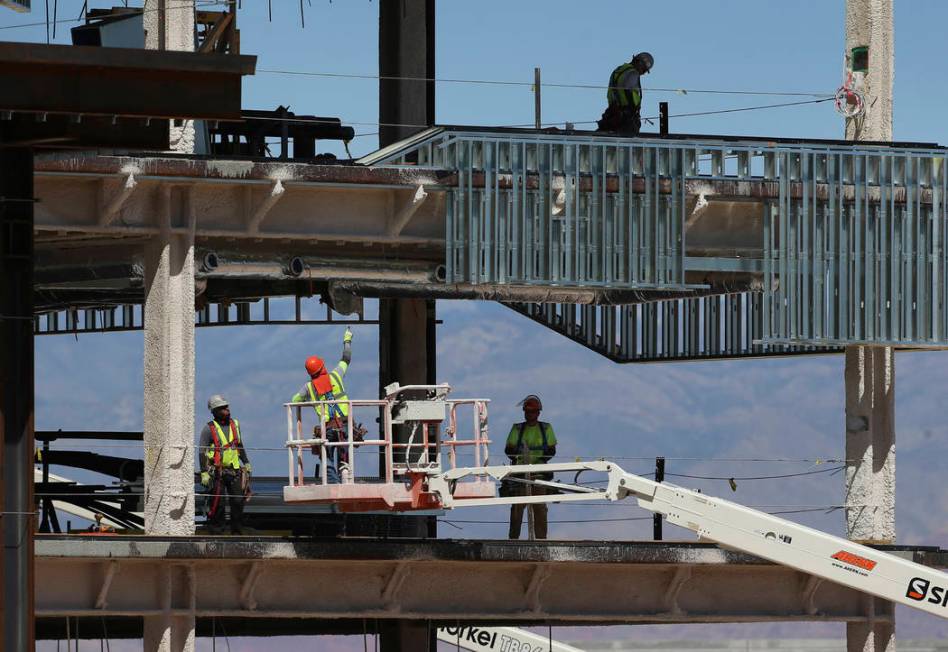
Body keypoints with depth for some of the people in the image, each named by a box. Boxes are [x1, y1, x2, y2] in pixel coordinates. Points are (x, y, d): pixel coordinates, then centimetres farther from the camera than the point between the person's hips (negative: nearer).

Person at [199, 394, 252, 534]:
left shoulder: (234, 424, 11)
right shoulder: (209, 428, -7)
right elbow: (202, 452, -8)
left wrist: (246, 463, 23)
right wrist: (204, 473, -14)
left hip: (234, 470, 5)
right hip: (217, 472, -5)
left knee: (238, 502, 3)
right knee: (217, 503, -5)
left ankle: (237, 530, 12)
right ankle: (216, 530, 4)